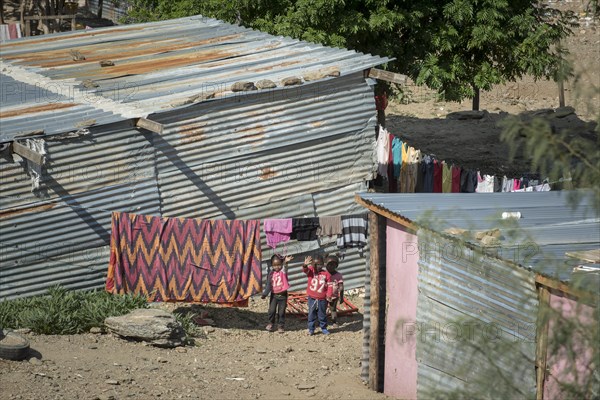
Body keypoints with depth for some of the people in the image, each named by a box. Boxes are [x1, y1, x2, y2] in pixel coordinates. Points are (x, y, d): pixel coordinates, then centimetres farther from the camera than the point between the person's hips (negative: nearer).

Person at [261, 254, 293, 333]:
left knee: (281, 312, 4)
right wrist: (264, 294, -2)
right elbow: (268, 284, 4)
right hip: (274, 295, 2)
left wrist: (286, 262, -55)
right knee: (272, 311, 3)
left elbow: (285, 267, -32)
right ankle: (271, 324, 24)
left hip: (282, 295, -2)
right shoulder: (271, 274, 0)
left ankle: (281, 326, 17)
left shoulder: (283, 271, -8)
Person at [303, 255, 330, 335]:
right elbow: (305, 269, -26)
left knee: (322, 314, 13)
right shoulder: (311, 270, -4)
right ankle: (311, 329, 15)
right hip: (312, 298, 0)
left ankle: (323, 328, 27)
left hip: (322, 299, 0)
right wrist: (305, 265, -50)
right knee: (311, 314, 7)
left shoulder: (325, 274, -4)